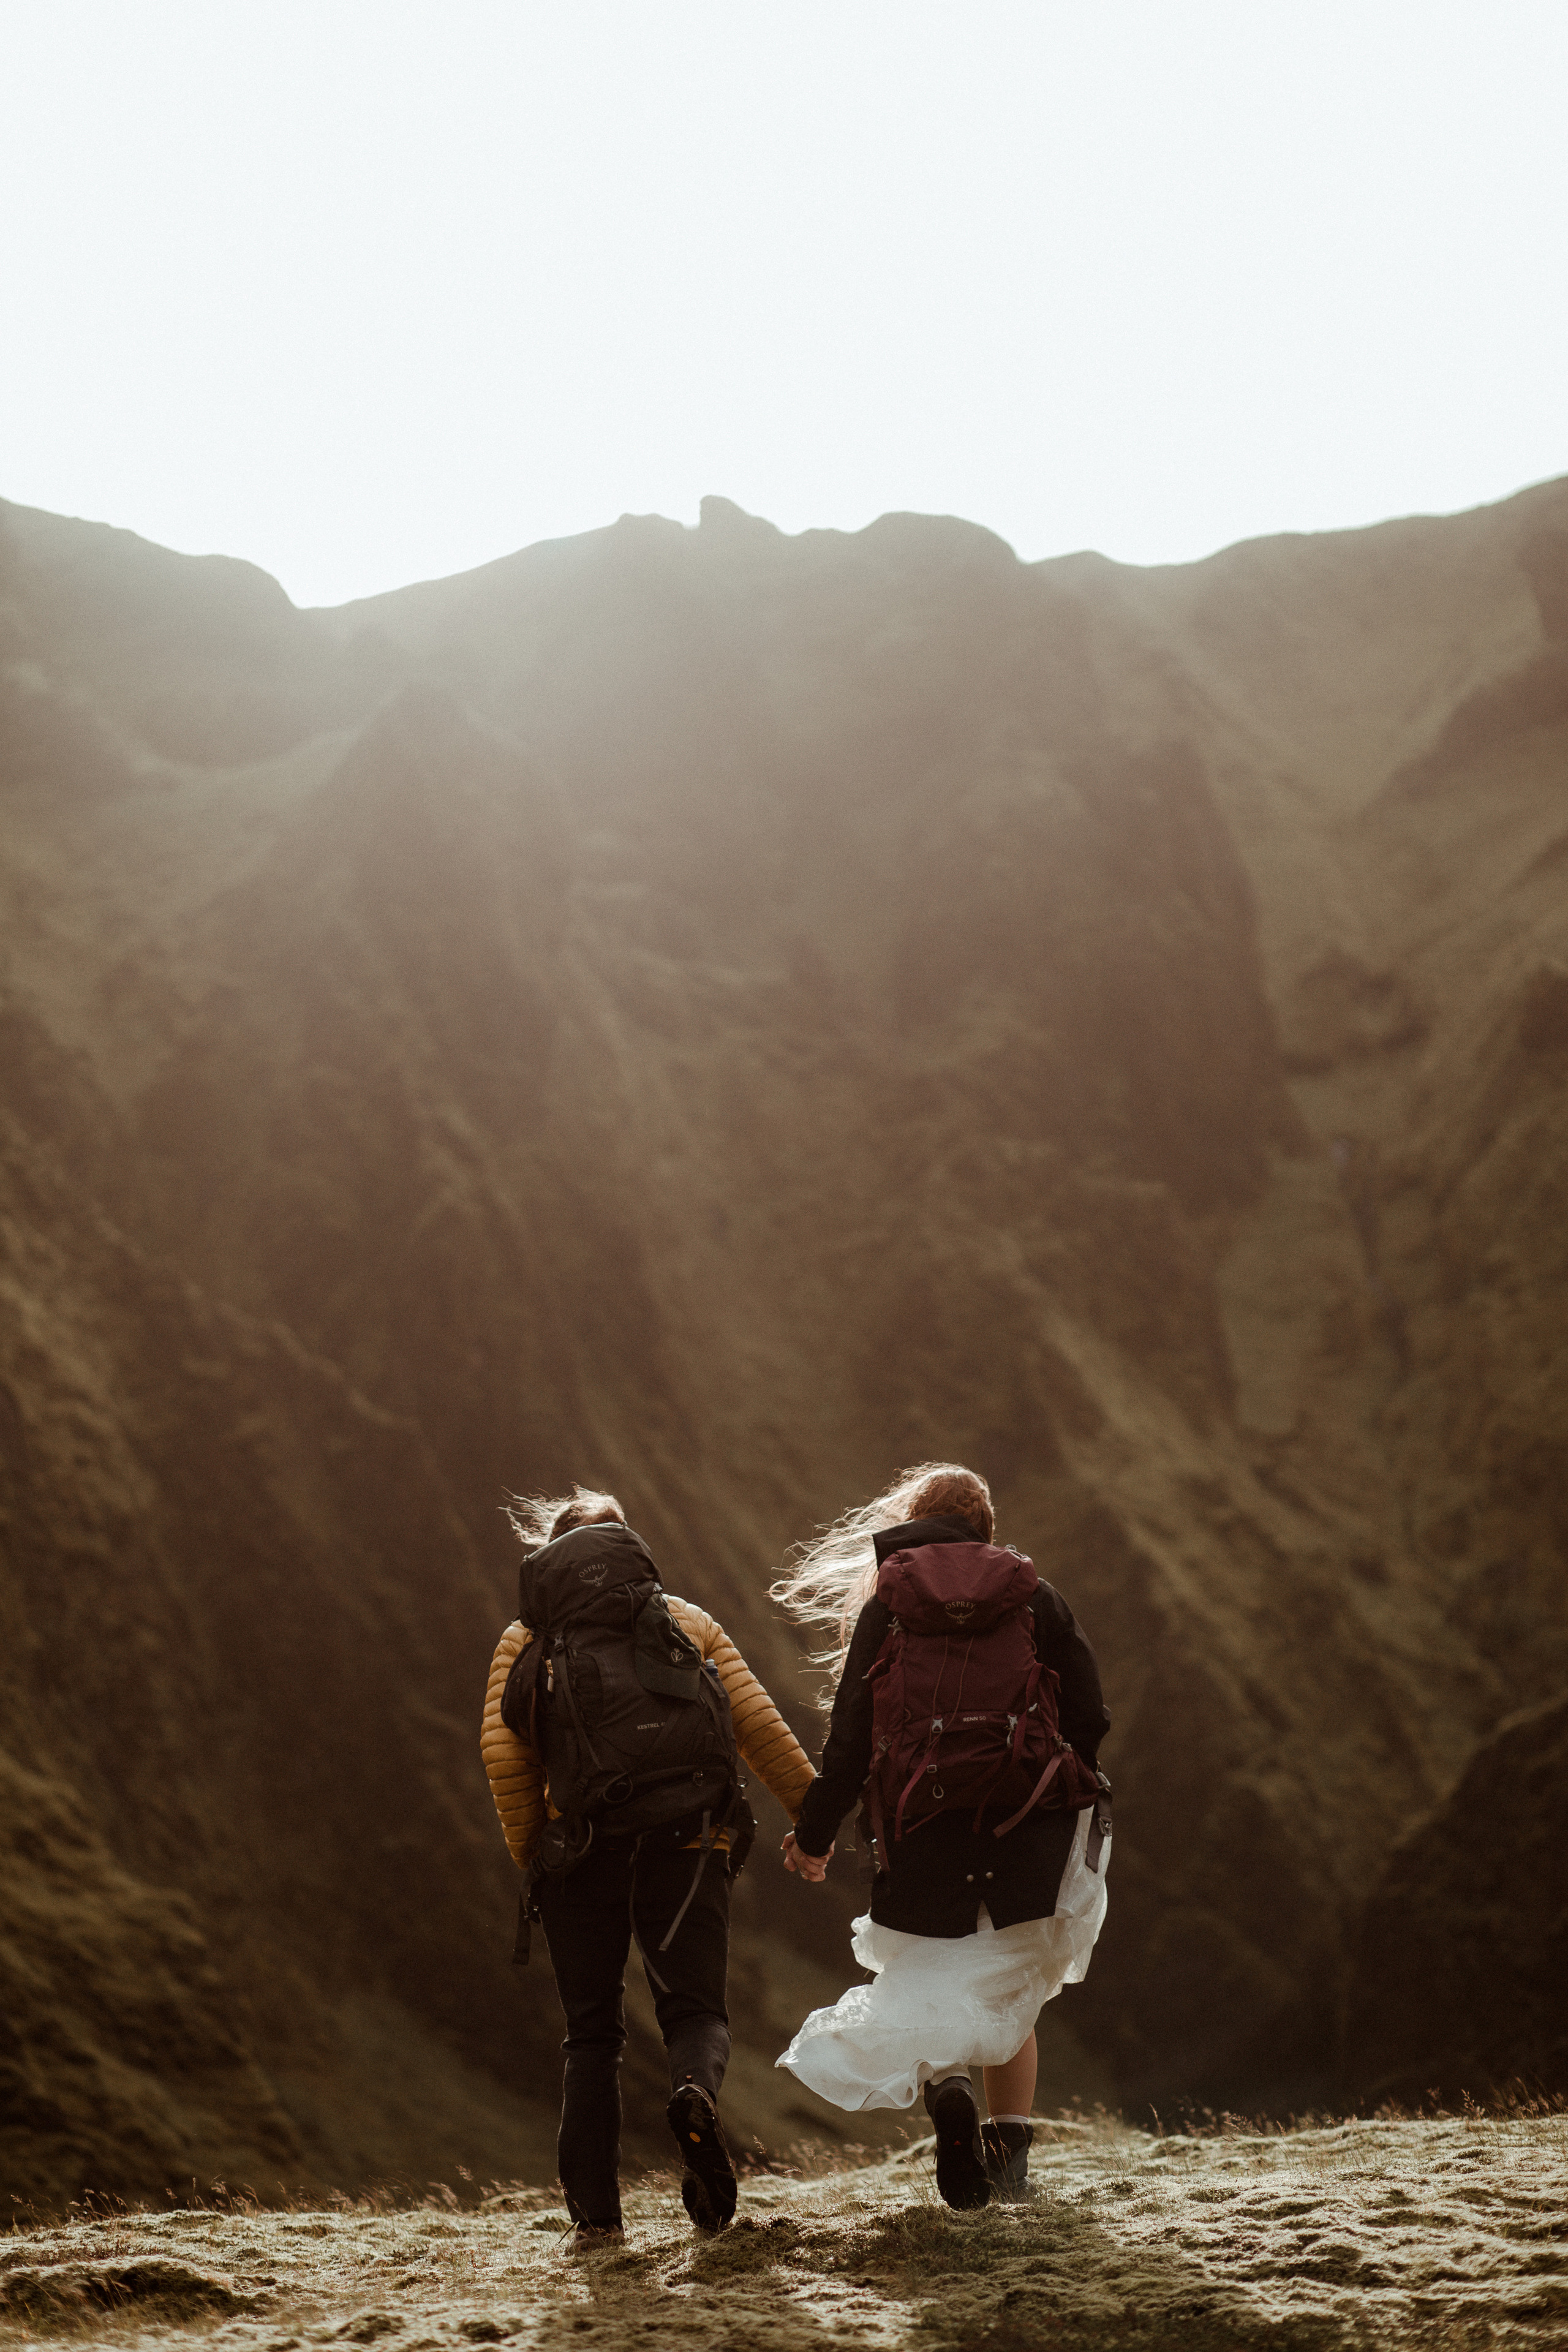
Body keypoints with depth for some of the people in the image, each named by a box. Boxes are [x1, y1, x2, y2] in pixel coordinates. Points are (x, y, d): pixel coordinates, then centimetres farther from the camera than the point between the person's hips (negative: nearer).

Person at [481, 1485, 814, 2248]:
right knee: (694, 2008, 4)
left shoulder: (526, 1641, 13)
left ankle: (594, 2211, 1)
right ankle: (697, 2095, -32)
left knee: (592, 2032, 10)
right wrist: (811, 1813, 10)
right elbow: (758, 1724, 6)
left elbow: (504, 1753, 0)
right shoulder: (687, 1622, 15)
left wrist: (531, 1854, 7)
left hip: (579, 1848, 0)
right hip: (684, 1840, 0)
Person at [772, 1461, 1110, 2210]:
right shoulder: (1034, 1598, 7)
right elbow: (1089, 1717, 4)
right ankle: (1010, 2149, 5)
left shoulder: (885, 1606, 5)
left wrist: (814, 1833, 11)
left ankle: (943, 2085, -21)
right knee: (1010, 1995, 16)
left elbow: (852, 1737, 1)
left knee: (923, 1986, 9)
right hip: (1030, 1832, 1)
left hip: (924, 1832, -1)